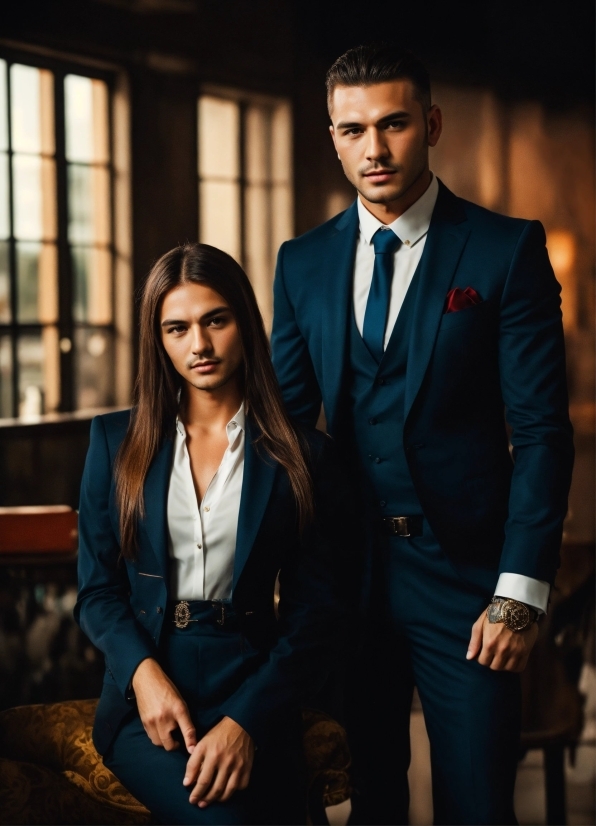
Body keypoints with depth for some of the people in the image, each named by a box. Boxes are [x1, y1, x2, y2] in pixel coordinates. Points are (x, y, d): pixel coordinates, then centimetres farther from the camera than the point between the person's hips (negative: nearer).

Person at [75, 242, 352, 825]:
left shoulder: (303, 457, 5)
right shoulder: (117, 441, 9)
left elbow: (313, 612, 1)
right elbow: (96, 589, 8)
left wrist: (247, 720, -12)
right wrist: (144, 672, -12)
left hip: (252, 692, 0)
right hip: (145, 696, 0)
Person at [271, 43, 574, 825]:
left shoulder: (507, 249, -5)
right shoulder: (303, 262, 8)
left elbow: (542, 430, -8)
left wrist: (520, 592, -14)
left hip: (463, 576, -3)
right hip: (347, 571, 4)